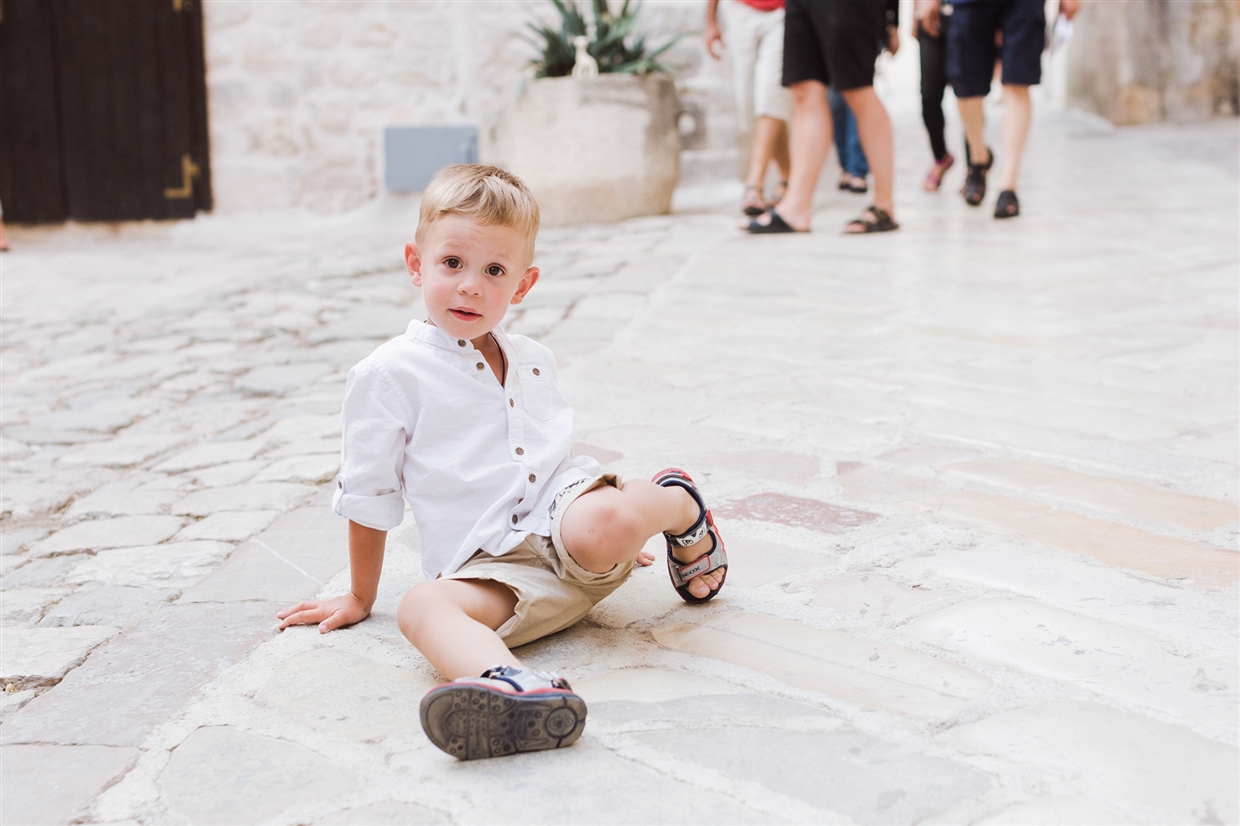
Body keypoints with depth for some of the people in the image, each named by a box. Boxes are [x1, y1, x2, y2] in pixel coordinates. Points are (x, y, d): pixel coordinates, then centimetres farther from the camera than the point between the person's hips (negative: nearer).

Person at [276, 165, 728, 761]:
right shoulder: (388, 375, 3)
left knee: (602, 524, -34)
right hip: (488, 565, -2)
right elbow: (368, 497, 8)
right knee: (423, 605, -35)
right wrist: (360, 597, 12)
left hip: (563, 510, 3)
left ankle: (678, 504, -3)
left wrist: (614, 523, 30)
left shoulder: (533, 361, 18)